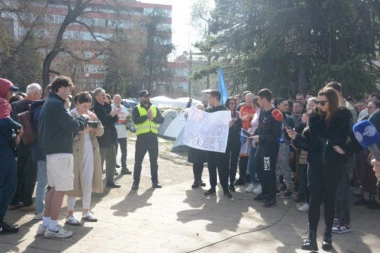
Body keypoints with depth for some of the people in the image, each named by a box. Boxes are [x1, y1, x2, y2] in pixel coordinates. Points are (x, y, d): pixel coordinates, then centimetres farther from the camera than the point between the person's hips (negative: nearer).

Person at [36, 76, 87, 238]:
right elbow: (72, 126, -17)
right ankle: (53, 227, 2)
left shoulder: (48, 103, 16)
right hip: (60, 151, -10)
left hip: (51, 150, 10)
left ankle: (45, 223, 20)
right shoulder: (57, 104, -15)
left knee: (54, 188, 15)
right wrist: (82, 118, 1)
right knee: (60, 190, -4)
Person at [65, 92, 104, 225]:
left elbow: (100, 132, 7)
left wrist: (96, 122, -11)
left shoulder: (91, 114, 10)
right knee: (74, 182, 0)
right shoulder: (71, 115, -7)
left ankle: (86, 211, 24)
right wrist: (82, 131, -27)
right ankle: (70, 214, 10)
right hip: (76, 152, -6)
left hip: (90, 152, 6)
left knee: (88, 182, 11)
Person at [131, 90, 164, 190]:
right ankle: (136, 182, 10)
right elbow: (136, 120, -15)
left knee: (154, 160, 10)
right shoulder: (136, 109, 2)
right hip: (142, 137, -3)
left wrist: (153, 118, -17)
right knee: (138, 161, 1)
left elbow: (161, 119, 0)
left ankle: (155, 181, 19)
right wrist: (147, 116, -18)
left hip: (153, 137, 3)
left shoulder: (155, 108, 13)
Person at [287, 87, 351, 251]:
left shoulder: (343, 116, -3)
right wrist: (296, 137, -12)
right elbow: (309, 142, 2)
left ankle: (328, 235, 21)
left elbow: (347, 140, -5)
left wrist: (338, 147, -16)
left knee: (329, 199, 7)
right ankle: (312, 237, 1)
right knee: (315, 199, -1)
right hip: (316, 163, 2)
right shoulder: (315, 117, 3)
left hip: (333, 164, -2)